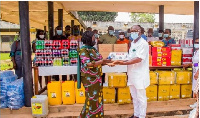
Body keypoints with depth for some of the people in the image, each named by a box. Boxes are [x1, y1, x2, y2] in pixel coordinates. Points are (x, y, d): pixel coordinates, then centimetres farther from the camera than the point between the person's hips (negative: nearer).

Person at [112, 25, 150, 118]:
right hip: (132, 74, 8)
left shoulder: (143, 44, -14)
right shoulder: (132, 43, 13)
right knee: (134, 97, 18)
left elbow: (138, 59, -24)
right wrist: (122, 61, 1)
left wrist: (124, 63, -26)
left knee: (141, 97, 4)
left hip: (140, 75, -8)